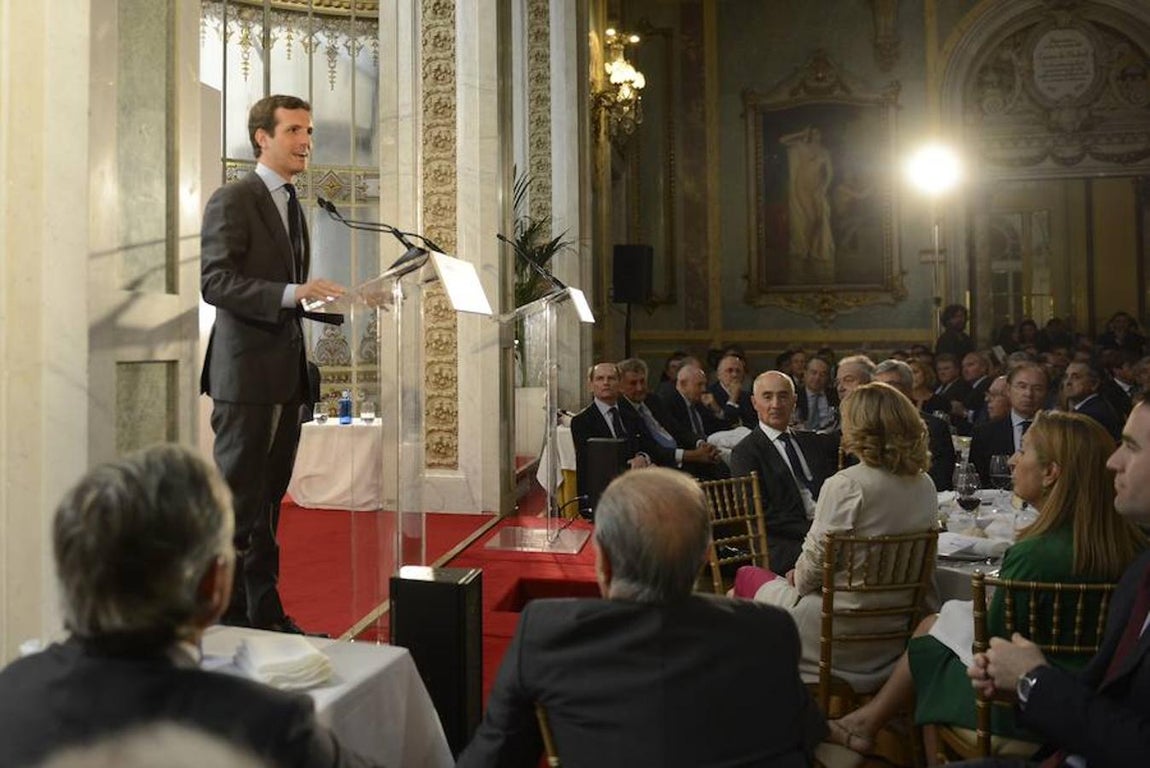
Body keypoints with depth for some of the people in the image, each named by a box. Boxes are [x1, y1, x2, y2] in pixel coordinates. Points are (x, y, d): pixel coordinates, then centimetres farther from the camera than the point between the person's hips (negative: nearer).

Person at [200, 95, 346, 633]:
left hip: (286, 375, 8)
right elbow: (215, 281, -17)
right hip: (246, 372, -8)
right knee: (239, 502, -2)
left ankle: (264, 613, 22)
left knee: (268, 498, 13)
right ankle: (229, 618, 9)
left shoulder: (291, 205, 19)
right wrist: (291, 293, -27)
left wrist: (326, 297, 9)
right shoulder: (233, 200, -7)